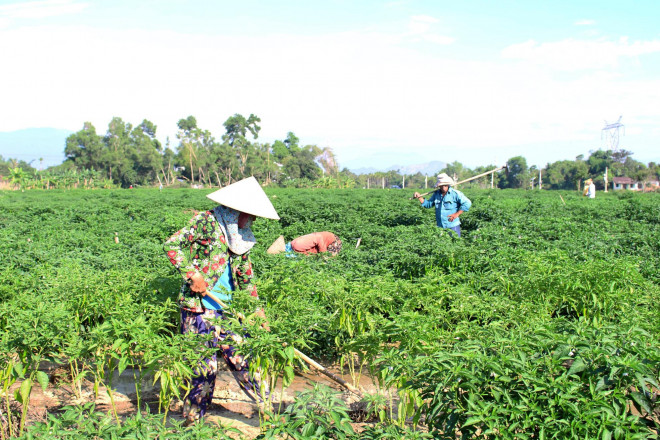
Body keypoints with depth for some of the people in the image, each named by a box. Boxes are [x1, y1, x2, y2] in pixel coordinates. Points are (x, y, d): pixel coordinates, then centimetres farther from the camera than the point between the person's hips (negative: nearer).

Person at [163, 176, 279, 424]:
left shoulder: (240, 235, 13)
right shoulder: (206, 222, -10)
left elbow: (245, 275, 20)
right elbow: (171, 245, -14)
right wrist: (192, 274, -21)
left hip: (227, 309, 7)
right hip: (199, 306, -7)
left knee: (241, 355, 10)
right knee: (203, 364, -2)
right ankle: (192, 421, 12)